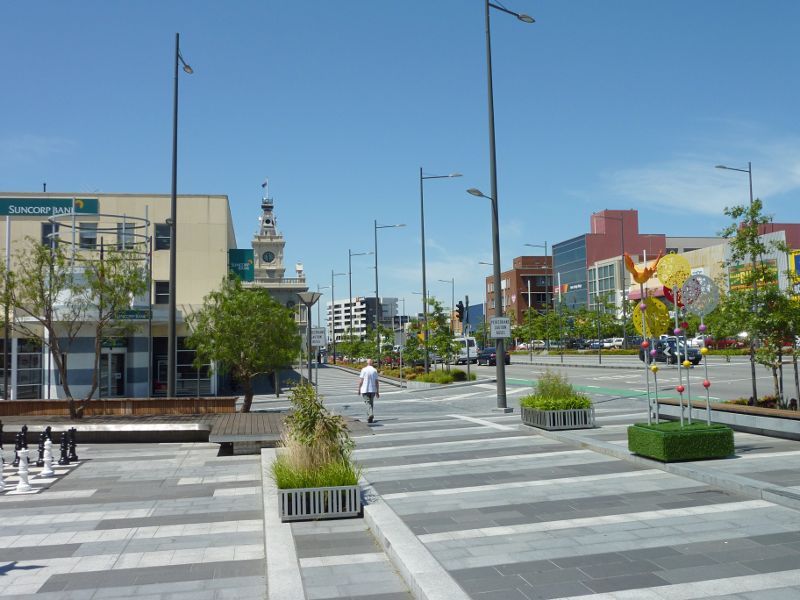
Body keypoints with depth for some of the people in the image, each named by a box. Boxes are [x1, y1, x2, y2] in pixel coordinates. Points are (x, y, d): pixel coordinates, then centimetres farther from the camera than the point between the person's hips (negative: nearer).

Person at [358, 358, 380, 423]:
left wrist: (359, 389, 4)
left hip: (365, 390, -3)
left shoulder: (364, 370, -5)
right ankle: (369, 417, 17)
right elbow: (376, 382, 3)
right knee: (371, 403, 14)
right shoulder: (375, 370, 2)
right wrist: (377, 392, 8)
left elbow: (361, 380, -6)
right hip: (373, 390, 3)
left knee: (368, 403, -4)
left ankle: (370, 414, -26)